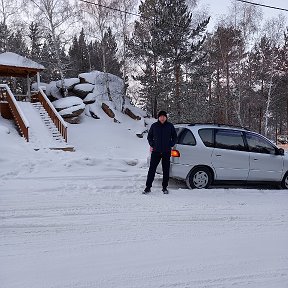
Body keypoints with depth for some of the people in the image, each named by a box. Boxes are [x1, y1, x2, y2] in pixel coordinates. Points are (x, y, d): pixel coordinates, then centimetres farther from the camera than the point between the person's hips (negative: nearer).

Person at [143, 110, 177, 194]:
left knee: (166, 170, 6)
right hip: (156, 152, 0)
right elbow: (149, 136, 14)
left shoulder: (170, 126, 2)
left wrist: (171, 145, -1)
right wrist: (152, 145, 2)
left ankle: (164, 187, 17)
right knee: (152, 169, -2)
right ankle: (148, 187, 5)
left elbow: (174, 137, 11)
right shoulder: (154, 126, 3)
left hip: (166, 152, 0)